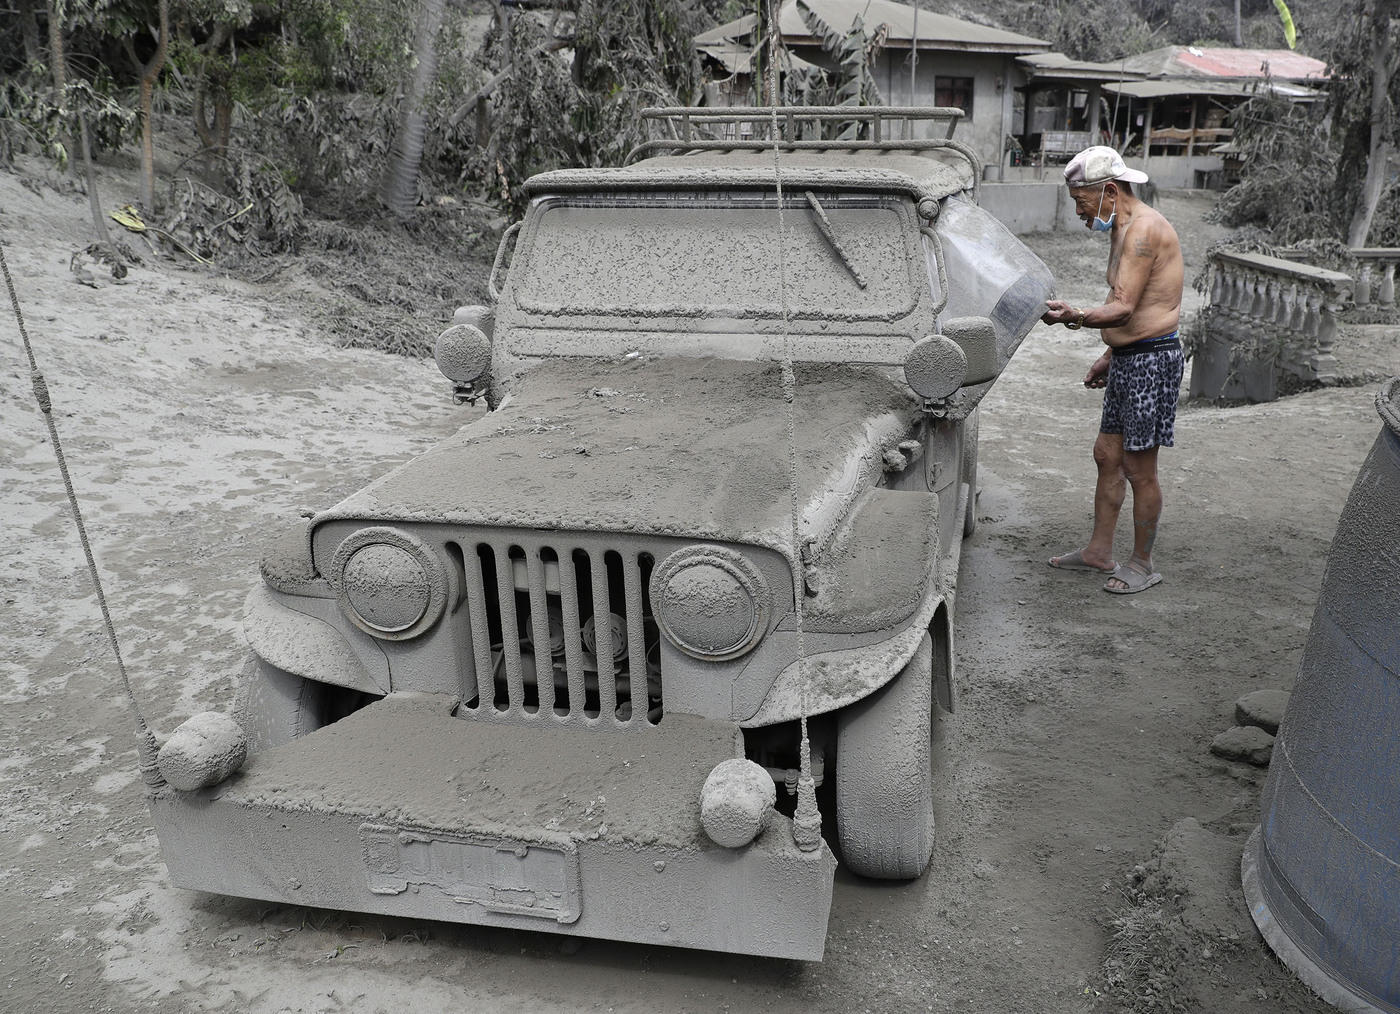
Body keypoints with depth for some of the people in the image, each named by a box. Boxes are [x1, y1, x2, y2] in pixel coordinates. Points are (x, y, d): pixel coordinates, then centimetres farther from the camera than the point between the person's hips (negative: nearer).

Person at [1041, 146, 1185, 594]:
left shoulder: (1144, 229, -17)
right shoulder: (1124, 229, 15)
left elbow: (1123, 309, -27)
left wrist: (1075, 317, -43)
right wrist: (1110, 354, 25)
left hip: (1151, 360, -10)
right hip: (1127, 359, 10)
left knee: (1139, 468, -1)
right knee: (1108, 454, 15)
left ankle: (1142, 564, 12)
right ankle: (1099, 551, 26)